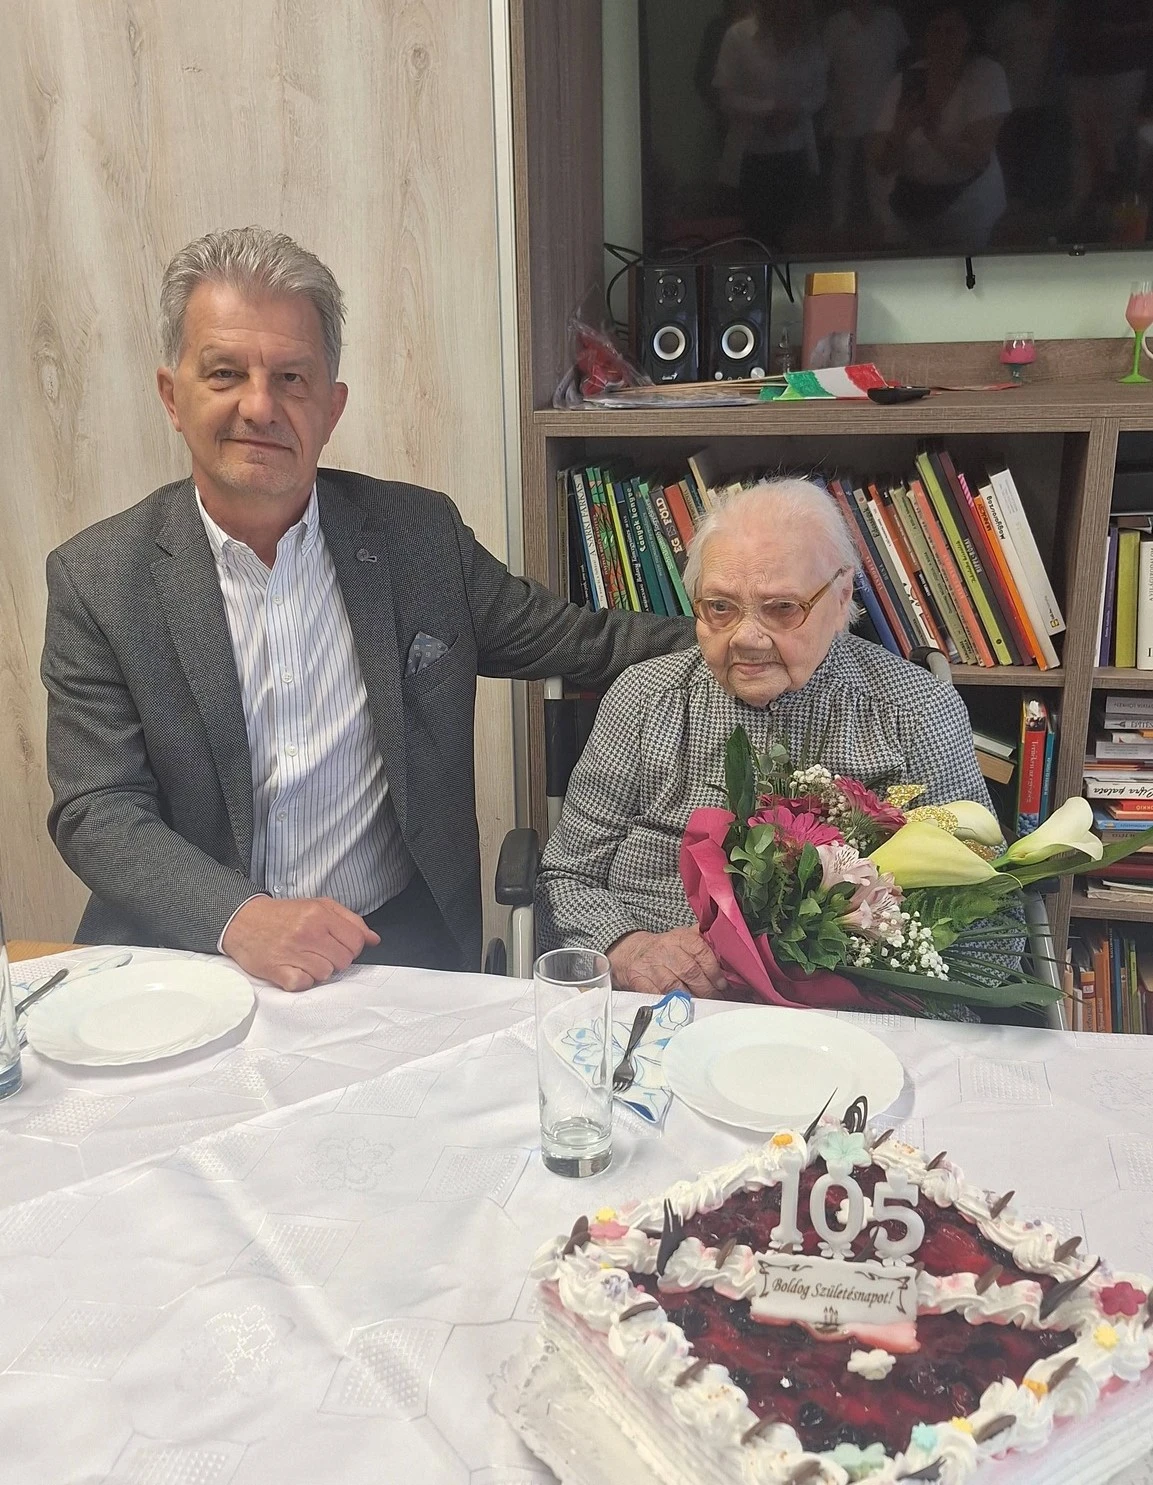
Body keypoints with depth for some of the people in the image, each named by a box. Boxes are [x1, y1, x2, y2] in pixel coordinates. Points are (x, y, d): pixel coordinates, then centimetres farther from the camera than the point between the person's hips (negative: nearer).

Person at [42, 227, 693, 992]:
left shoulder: (421, 533, 2)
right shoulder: (98, 578, -3)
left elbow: (578, 641, 10)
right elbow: (97, 813, -6)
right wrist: (237, 920, -22)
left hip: (399, 938, 1)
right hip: (189, 953, 0)